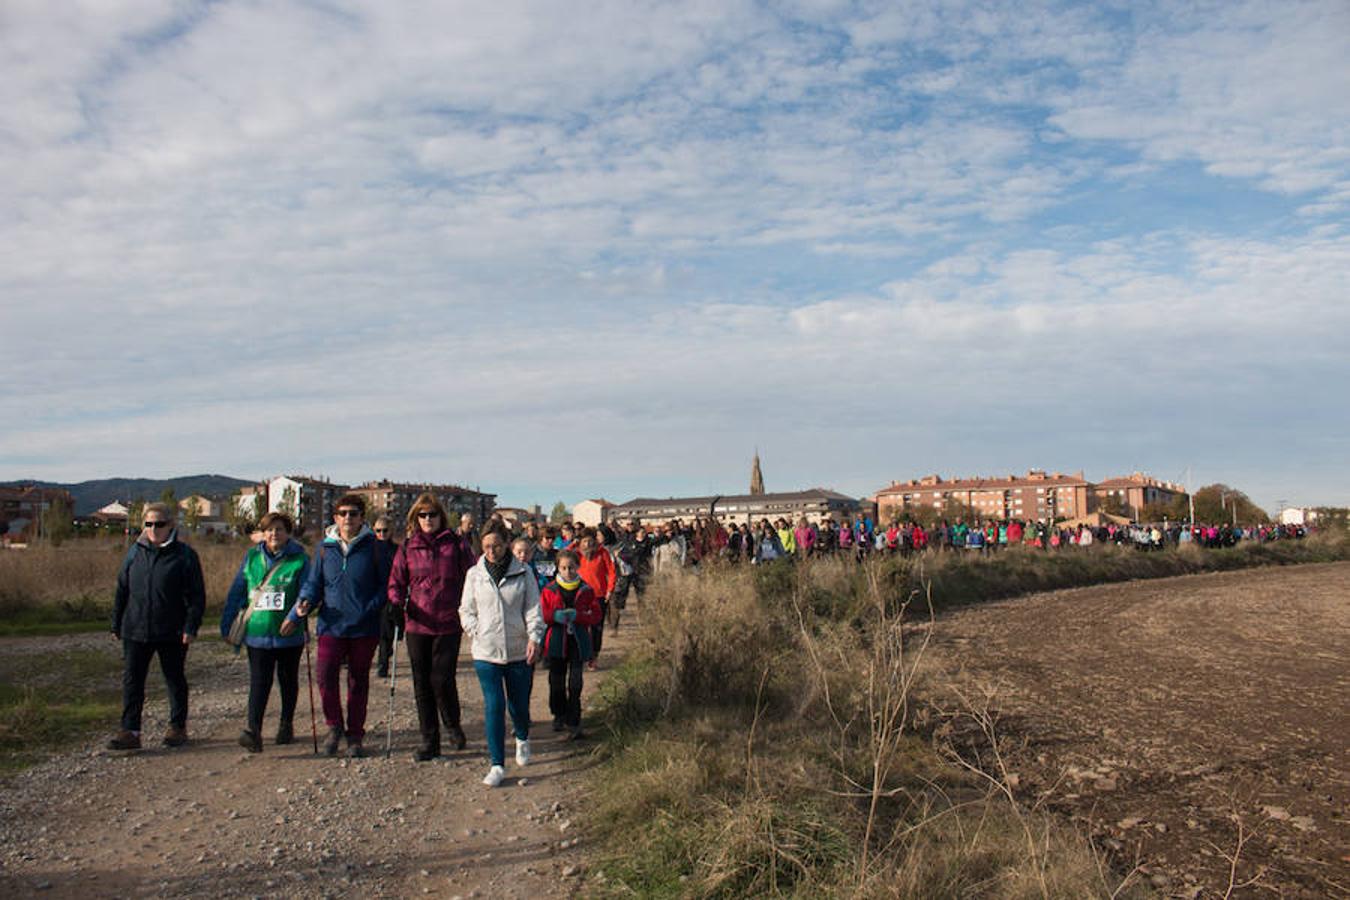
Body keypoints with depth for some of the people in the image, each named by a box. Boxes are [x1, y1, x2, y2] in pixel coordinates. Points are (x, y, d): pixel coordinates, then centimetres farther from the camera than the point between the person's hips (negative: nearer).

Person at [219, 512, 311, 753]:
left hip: (289, 634, -1)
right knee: (259, 682, -7)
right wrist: (227, 625, 10)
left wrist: (294, 616, -24)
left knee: (288, 680, 14)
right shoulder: (252, 557, 7)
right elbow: (236, 592, 11)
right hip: (257, 632, 1)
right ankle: (253, 730, -14)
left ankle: (286, 725, 30)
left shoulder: (300, 559, -2)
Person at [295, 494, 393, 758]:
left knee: (358, 681, 8)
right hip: (331, 625, 1)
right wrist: (306, 602, -7)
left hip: (364, 627, -1)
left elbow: (386, 584, 1)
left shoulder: (375, 548, 0)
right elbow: (314, 582, 13)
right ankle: (334, 726, 12)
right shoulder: (325, 548, 8)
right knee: (325, 675, -12)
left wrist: (371, 608, -13)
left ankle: (355, 737, 22)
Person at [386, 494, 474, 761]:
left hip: (448, 624, -3)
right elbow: (396, 582, 11)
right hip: (417, 625, 3)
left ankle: (453, 725, 20)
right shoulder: (407, 548, 7)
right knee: (422, 684, 7)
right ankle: (429, 741, 18)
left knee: (442, 679, -8)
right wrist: (396, 603, -8)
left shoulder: (456, 544, 1)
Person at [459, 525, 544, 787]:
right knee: (493, 706, -6)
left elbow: (533, 608, -3)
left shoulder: (523, 573, -1)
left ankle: (522, 739, 44)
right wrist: (477, 634, -3)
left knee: (519, 704, 11)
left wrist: (534, 637, -16)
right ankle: (497, 765, 2)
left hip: (519, 650, 0)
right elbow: (466, 611, 10)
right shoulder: (474, 574, 3)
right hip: (486, 651, 0)